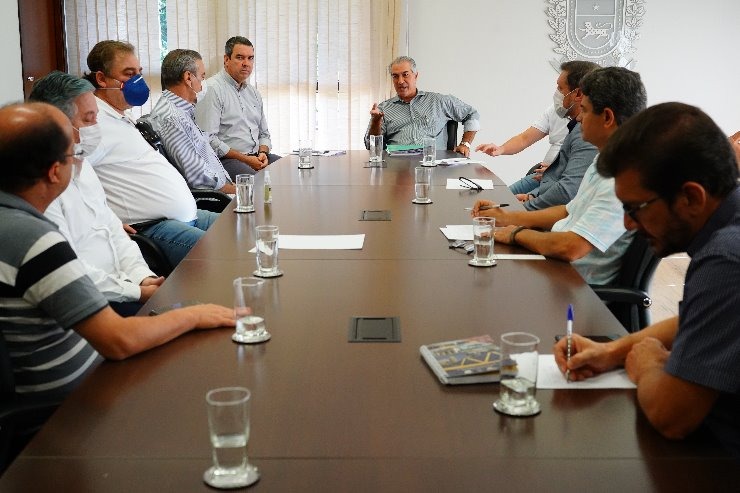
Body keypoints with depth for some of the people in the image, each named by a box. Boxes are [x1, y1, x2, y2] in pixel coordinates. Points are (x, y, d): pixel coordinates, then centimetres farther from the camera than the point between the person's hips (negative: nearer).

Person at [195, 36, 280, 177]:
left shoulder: (253, 93, 21)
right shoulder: (212, 89, -6)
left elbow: (264, 133, 27)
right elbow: (207, 139, -15)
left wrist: (263, 153, 3)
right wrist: (244, 159, -15)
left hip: (257, 157, 8)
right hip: (226, 159, -8)